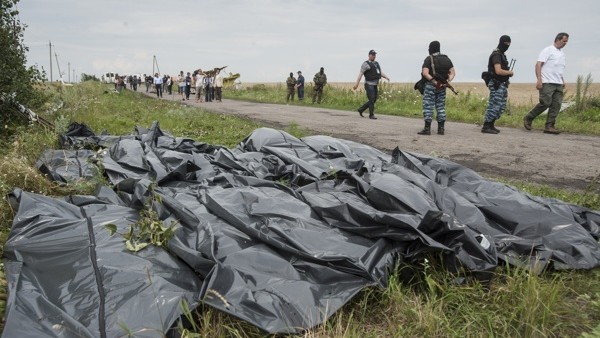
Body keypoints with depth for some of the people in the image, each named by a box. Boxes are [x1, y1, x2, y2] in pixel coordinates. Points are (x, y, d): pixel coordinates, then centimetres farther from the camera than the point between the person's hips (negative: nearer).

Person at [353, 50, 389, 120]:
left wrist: (387, 77, -1)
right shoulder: (365, 64, -9)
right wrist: (356, 84, -23)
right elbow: (360, 74, -16)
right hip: (369, 85, -8)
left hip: (374, 85, 8)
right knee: (371, 100, -11)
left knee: (374, 100, 11)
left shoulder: (376, 64, 16)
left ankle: (361, 109, 23)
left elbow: (381, 73, 15)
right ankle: (371, 115, -1)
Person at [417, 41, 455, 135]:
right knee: (441, 107, 10)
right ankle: (441, 128, 10)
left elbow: (425, 73, -20)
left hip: (431, 85, -6)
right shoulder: (446, 59, 11)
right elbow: (453, 72, 6)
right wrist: (448, 82, -5)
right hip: (442, 87, 6)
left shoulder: (429, 59, -7)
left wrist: (433, 81, -19)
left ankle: (427, 129, -6)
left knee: (428, 107, -3)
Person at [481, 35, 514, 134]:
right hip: (496, 85, -10)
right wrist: (510, 72, -9)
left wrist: (508, 72, 7)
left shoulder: (501, 54, 17)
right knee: (494, 106, -9)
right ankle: (486, 127, -3)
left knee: (501, 106, 12)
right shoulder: (496, 55, -14)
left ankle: (491, 125, 18)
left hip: (502, 84, 10)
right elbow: (498, 71, -24)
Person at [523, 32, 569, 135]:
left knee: (556, 105, -1)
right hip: (547, 83, -8)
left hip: (558, 84, 8)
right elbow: (538, 65, -11)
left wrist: (562, 81, 18)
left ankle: (549, 126, 1)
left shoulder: (562, 53, 21)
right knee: (545, 103, -13)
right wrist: (539, 79, -21)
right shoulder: (548, 50, -3)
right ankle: (528, 118, 5)